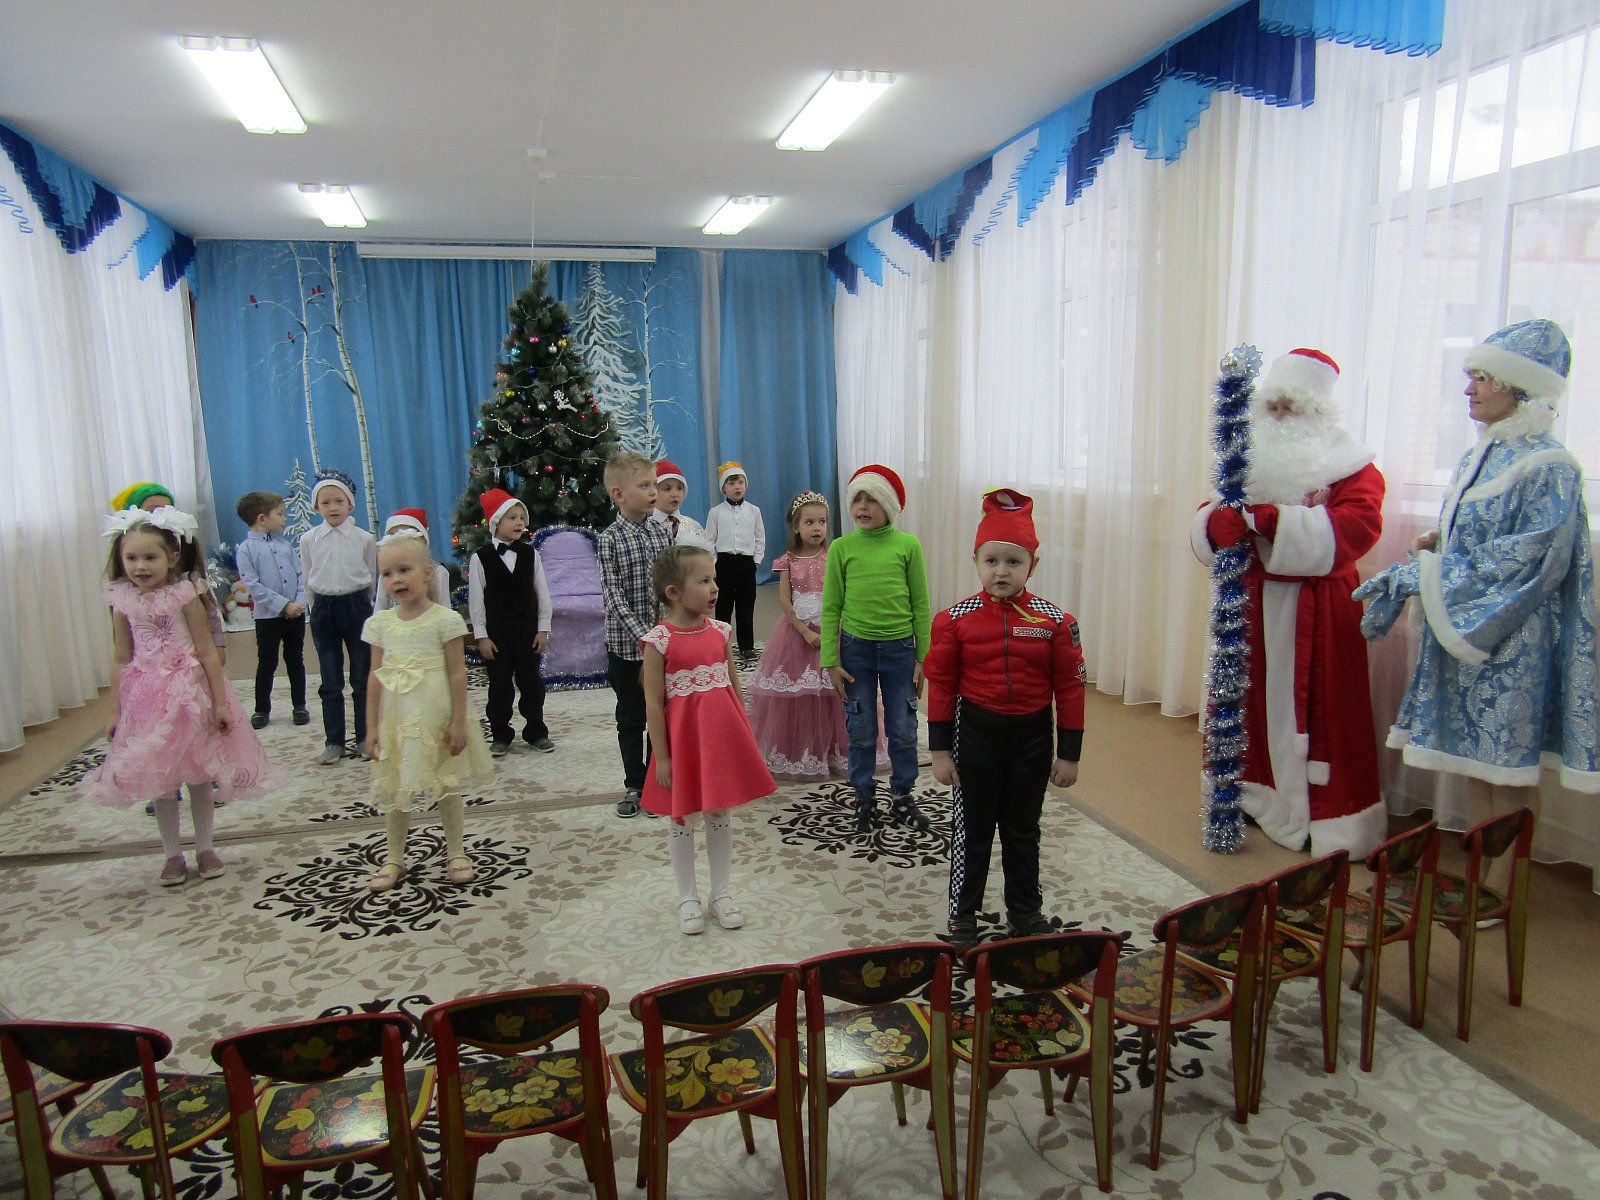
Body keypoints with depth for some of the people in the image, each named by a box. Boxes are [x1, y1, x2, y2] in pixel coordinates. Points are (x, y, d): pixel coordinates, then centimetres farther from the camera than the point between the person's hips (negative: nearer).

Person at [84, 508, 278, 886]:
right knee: (160, 781, 9)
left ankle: (204, 849, 23)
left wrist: (220, 702, -9)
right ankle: (172, 855, 22)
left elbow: (207, 652, -8)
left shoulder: (183, 594, -11)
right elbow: (121, 659, 5)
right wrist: (117, 710, 6)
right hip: (147, 698, 3)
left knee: (198, 777, 8)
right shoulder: (122, 600, -2)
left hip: (190, 692, -3)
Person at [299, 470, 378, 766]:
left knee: (362, 677, 6)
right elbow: (308, 582, 9)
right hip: (323, 611, 1)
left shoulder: (364, 539, -3)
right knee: (330, 682, 6)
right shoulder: (308, 540, 1)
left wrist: (357, 603, 10)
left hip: (357, 606, -1)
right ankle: (334, 741, 15)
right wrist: (322, 607, 9)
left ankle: (364, 738, 17)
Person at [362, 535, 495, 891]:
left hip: (436, 720, -4)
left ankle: (456, 852, 24)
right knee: (394, 789, 12)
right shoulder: (380, 623, 2)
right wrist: (372, 727, 3)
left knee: (448, 786, 9)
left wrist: (458, 722, -11)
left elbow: (458, 673, -9)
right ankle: (394, 858, 27)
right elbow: (376, 677, 5)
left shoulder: (445, 619, -10)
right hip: (396, 721, 4)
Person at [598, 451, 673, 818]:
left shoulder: (662, 532, 3)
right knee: (630, 717, 10)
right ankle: (634, 786, 23)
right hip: (626, 642, -3)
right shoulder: (610, 538, -9)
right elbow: (613, 594, -14)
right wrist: (641, 633, -21)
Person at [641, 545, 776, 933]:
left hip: (722, 738, 4)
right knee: (682, 819, 11)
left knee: (720, 816, 15)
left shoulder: (721, 632, 1)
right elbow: (654, 703, -12)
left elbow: (734, 685, 9)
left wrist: (744, 738, 10)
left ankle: (721, 894, 30)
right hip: (683, 740, -4)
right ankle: (688, 898, 28)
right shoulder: (659, 640, -13)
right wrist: (661, 757, -11)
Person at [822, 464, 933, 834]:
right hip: (856, 648, 0)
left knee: (903, 730, 10)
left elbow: (920, 605, 0)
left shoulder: (907, 546, -5)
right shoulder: (841, 548, -4)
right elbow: (831, 607, -1)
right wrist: (831, 661, -3)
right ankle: (864, 798, 26)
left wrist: (923, 658, 0)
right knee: (861, 731, 10)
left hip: (899, 648, 0)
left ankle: (901, 796, 28)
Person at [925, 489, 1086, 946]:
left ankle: (1025, 911, 35)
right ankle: (963, 915, 27)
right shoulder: (956, 619, -8)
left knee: (1023, 830, 17)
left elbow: (1069, 688, -2)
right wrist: (940, 750, -5)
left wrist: (1068, 754, 0)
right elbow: (941, 685, -4)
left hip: (1032, 736, 1)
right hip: (976, 734, -1)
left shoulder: (1055, 621, -7)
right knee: (973, 829, 11)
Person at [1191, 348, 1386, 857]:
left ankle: (1331, 822, 5)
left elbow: (1357, 524, -18)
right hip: (1253, 602, 5)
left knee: (1317, 707, -3)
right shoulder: (1253, 459, 14)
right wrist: (1220, 521, -19)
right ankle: (1255, 794, 23)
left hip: (1317, 609, -4)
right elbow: (1206, 522, 7)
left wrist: (1272, 520, -26)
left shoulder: (1349, 465, -1)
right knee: (1254, 696, 9)